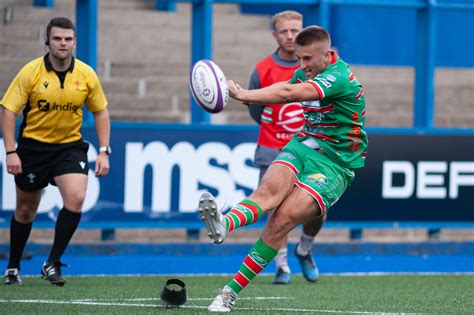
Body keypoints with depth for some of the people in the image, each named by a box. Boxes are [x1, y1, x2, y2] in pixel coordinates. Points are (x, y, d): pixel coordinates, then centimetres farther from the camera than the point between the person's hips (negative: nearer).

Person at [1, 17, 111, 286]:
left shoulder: (86, 75, -6)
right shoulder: (30, 72, -12)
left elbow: (100, 112, 6)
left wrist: (104, 152, -1)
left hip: (71, 145, 1)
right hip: (33, 146, -1)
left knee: (76, 198, -22)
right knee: (25, 210, 9)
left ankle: (52, 263, -10)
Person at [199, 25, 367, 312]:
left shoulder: (338, 77, -20)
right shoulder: (307, 72, 9)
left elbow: (290, 94, -33)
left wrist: (244, 94, -37)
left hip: (334, 165, -6)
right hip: (302, 147, 6)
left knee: (283, 219, -23)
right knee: (271, 188, -28)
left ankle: (233, 290, -23)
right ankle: (223, 224, -59)